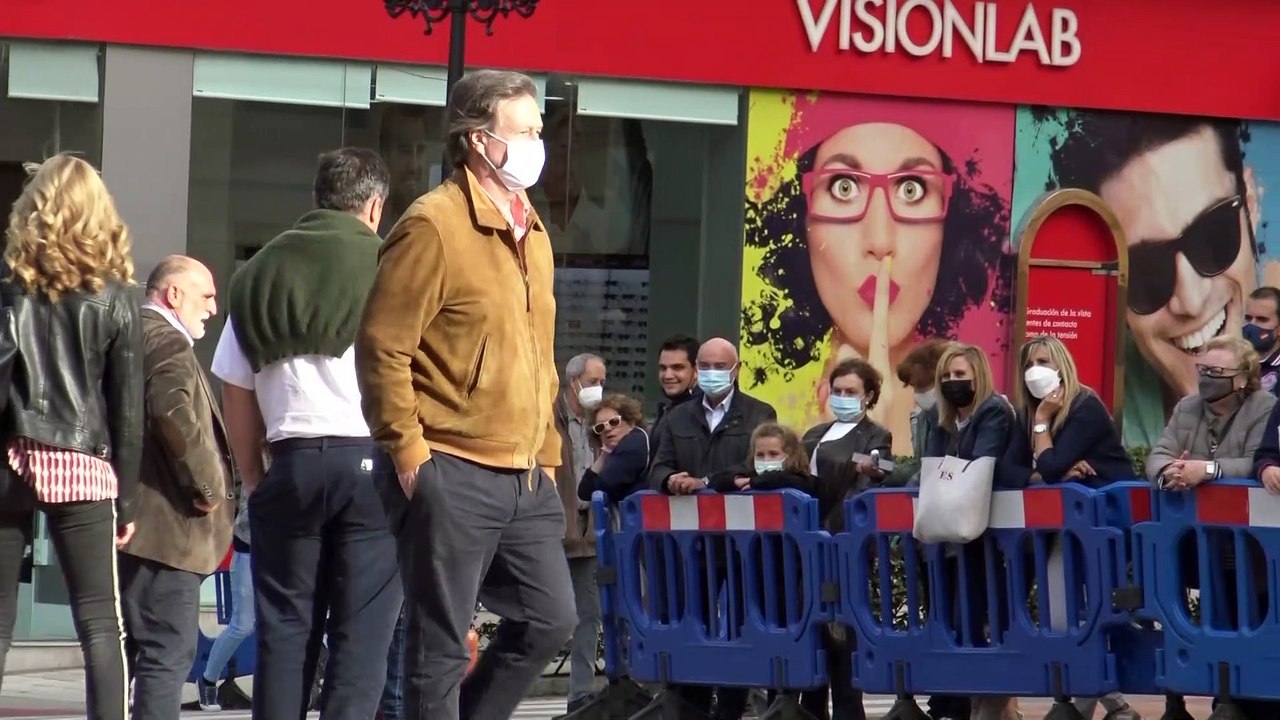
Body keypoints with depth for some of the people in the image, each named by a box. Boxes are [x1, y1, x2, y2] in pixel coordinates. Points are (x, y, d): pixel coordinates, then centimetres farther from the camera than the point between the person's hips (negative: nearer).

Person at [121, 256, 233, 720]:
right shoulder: (168, 342, -11)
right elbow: (177, 415, -27)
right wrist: (210, 486, -17)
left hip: (126, 521, 10)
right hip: (165, 524, -10)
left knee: (123, 648, 13)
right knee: (169, 650, -11)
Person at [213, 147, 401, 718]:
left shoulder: (261, 273, 12)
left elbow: (235, 392, 12)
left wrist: (253, 479, 17)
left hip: (291, 462, 3)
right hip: (370, 457, -3)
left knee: (284, 627, 8)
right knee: (362, 628, -1)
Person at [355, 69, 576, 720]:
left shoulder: (531, 233, 15)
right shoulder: (433, 225, -11)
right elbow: (382, 347, -14)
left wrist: (547, 454, 18)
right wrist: (408, 451, -16)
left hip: (524, 477, 8)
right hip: (450, 474, -8)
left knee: (550, 619, 9)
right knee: (441, 642, -2)